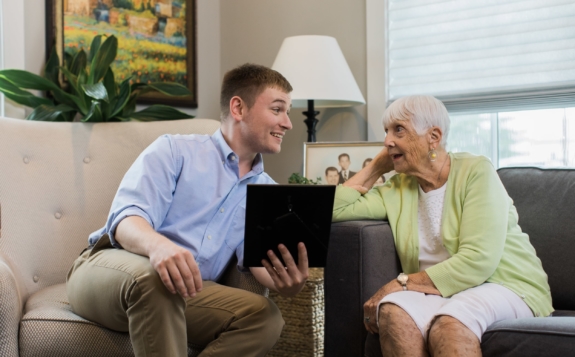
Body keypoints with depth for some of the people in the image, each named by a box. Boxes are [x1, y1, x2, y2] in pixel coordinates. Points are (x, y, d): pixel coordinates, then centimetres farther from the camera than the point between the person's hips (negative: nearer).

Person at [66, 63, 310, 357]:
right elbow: (126, 218, -13)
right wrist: (157, 244, -38)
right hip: (108, 268, -4)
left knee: (264, 316, -24)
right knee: (154, 276, -39)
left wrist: (284, 281, -26)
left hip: (185, 293, 4)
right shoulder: (175, 149, 2)